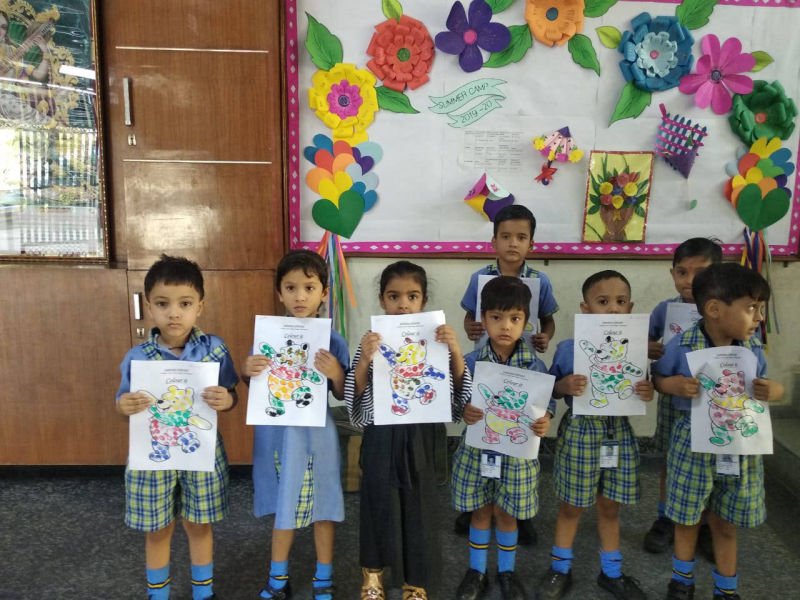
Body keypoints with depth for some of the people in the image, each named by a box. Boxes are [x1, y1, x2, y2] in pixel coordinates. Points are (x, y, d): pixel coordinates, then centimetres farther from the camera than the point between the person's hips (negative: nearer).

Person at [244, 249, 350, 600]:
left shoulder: (332, 341, -9)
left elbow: (343, 395, -3)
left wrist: (335, 374, -23)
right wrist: (249, 373, -16)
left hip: (315, 432, -2)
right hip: (277, 430, 2)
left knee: (321, 505, 12)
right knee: (282, 507, 17)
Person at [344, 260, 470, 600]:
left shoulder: (434, 341, -3)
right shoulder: (371, 342, -5)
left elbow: (457, 395, -3)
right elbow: (356, 400, -7)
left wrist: (456, 354, -18)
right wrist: (364, 361, -23)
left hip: (419, 439, 1)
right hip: (381, 438, 0)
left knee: (418, 508, 11)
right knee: (379, 505, 14)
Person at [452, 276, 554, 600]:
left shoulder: (535, 366, -8)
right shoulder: (471, 362, -9)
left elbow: (546, 405, -1)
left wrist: (545, 422, -22)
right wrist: (464, 411, -27)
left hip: (517, 452, 0)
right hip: (477, 449, 0)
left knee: (507, 514, 15)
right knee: (480, 512, 15)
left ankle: (506, 571, 37)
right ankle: (476, 571, 35)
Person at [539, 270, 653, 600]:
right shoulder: (568, 348, -10)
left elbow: (639, 390, 10)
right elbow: (549, 389, -2)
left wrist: (648, 393, -12)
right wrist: (564, 386, -23)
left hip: (619, 431, 3)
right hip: (579, 431, -2)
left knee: (610, 506, 16)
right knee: (571, 506, 10)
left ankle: (611, 572, 36)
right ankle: (560, 568, 31)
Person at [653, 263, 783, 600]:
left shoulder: (754, 347, -5)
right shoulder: (681, 346, -16)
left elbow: (764, 387, 9)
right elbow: (657, 378, 0)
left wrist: (774, 391, -13)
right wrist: (675, 385, -21)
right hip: (693, 444, -2)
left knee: (726, 524, 16)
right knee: (687, 518, 13)